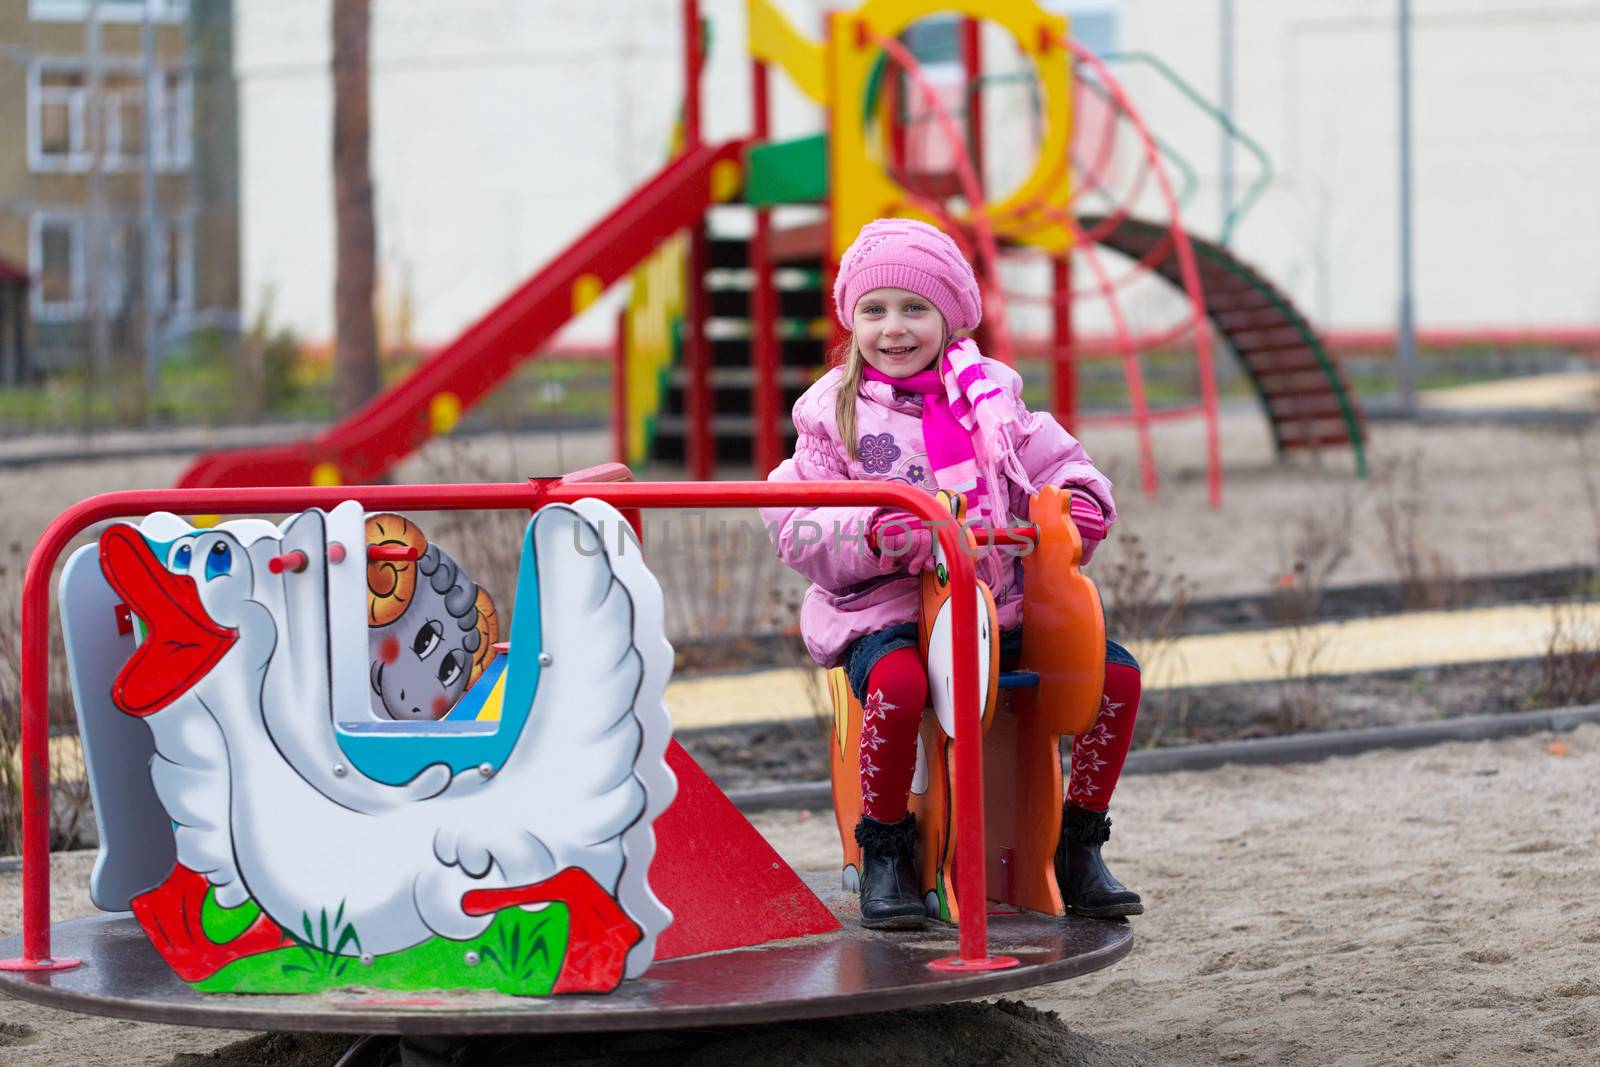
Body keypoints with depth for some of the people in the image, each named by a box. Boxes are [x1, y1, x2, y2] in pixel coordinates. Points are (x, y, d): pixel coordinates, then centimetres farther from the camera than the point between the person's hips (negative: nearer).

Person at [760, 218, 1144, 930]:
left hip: (1001, 604, 4)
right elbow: (796, 532, -3)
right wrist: (869, 532, -23)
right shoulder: (835, 413, 3)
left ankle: (1079, 849, 5)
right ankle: (884, 853, -15)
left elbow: (1055, 465, 16)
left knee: (1116, 673, -13)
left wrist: (1078, 501, -8)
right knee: (897, 683, -38)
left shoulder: (991, 395, 12)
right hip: (882, 608, -4)